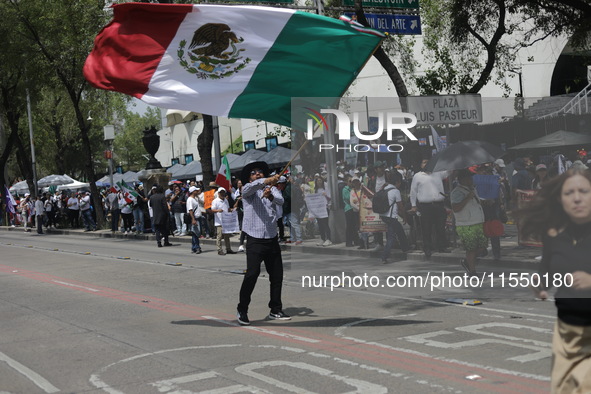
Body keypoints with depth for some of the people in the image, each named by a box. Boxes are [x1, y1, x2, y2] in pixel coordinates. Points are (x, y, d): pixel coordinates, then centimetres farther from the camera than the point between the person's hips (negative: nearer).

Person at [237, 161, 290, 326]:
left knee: (277, 275, 9)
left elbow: (281, 200, -7)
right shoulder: (248, 191, 3)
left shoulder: (272, 189, 13)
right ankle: (242, 311, -4)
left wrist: (271, 196, -31)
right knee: (252, 273, -14)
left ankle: (276, 310, 23)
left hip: (272, 239, 5)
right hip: (255, 240, -5)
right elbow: (249, 188, -22)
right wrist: (267, 181, -41)